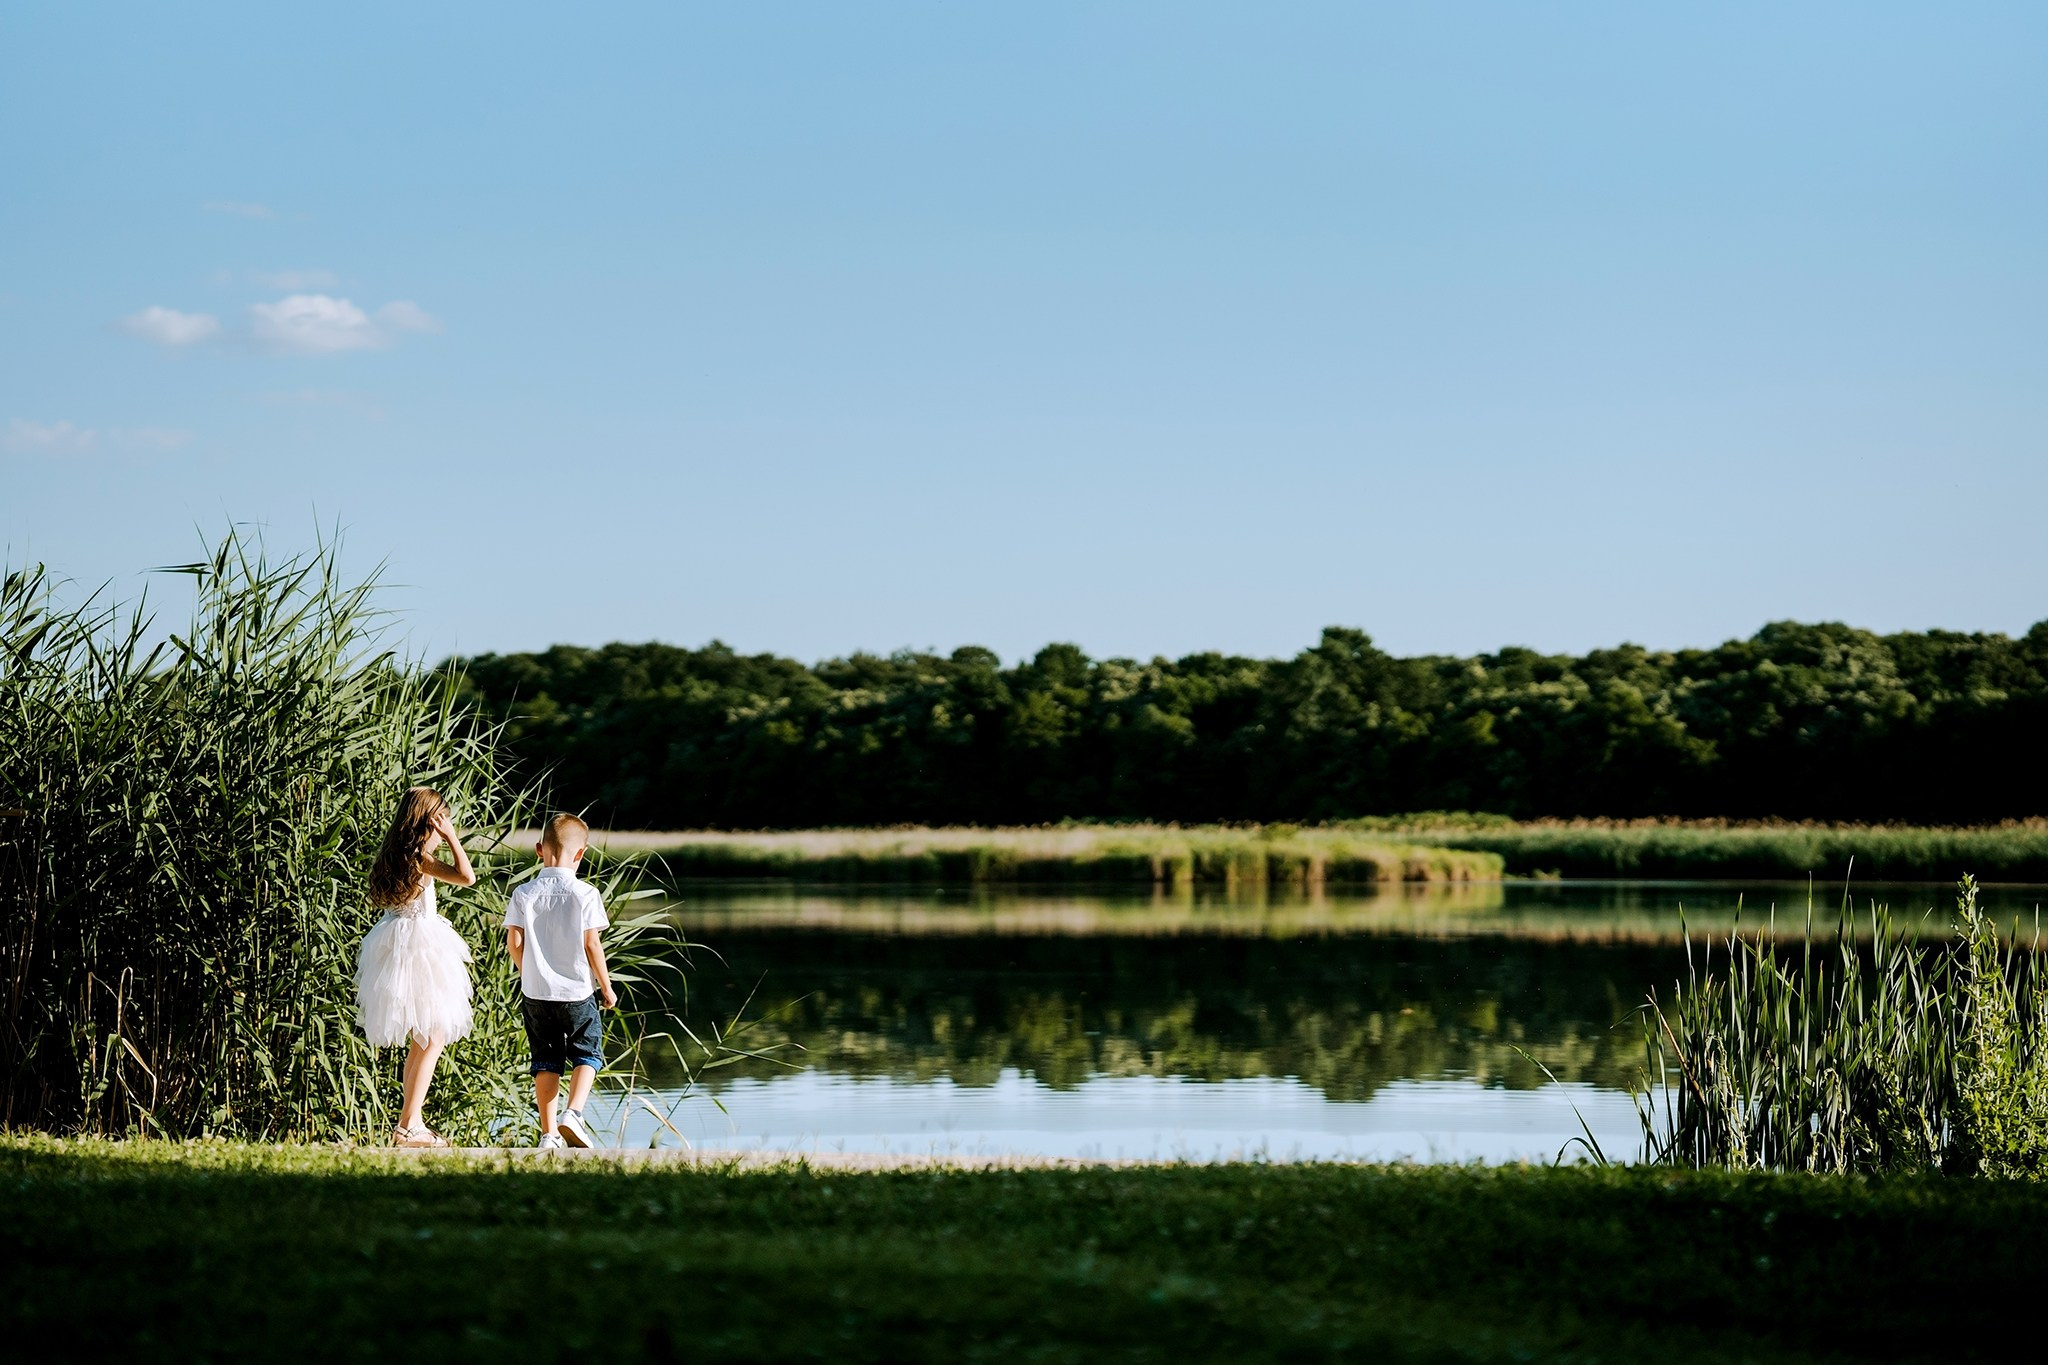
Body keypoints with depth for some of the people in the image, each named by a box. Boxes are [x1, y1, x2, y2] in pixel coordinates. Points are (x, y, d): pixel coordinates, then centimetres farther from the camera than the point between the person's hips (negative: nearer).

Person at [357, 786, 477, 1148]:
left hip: (396, 946, 10)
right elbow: (466, 876, -23)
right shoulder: (418, 857, -15)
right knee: (432, 1039, -5)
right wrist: (450, 836, -16)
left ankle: (412, 1122, 22)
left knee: (420, 1040, 18)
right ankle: (408, 1127, -8)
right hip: (419, 946, -10)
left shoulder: (394, 854, 10)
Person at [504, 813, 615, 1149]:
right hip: (577, 992, -3)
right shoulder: (585, 894, -10)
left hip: (536, 993, 3)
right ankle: (574, 1113, -12)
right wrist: (606, 986, 2)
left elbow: (513, 941, -2)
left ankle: (548, 1131, 11)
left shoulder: (523, 894, -2)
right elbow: (592, 944, -9)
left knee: (546, 1059, 12)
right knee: (587, 1053, 10)